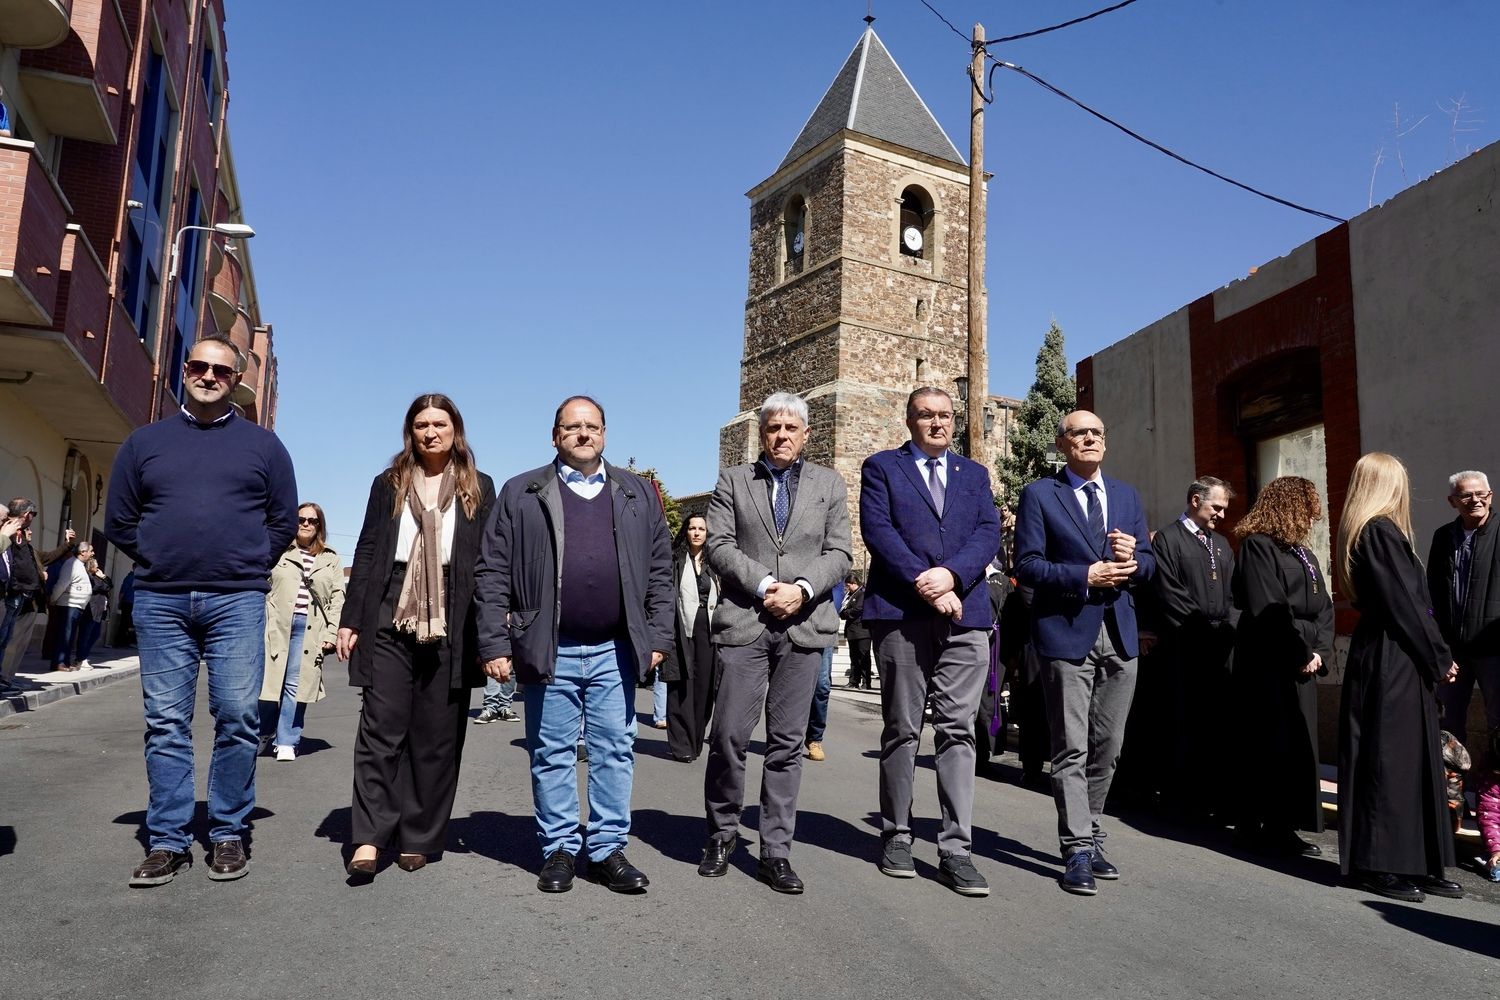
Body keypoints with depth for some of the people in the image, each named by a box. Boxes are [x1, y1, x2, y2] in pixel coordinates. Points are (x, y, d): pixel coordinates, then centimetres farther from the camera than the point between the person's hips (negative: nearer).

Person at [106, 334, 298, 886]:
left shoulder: (262, 444, 10)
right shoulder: (145, 441, 12)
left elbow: (284, 520, 11)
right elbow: (118, 520, 15)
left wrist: (249, 566, 6)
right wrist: (160, 563, 8)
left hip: (237, 601, -1)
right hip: (161, 601, 1)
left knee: (237, 718, -3)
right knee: (166, 724, 3)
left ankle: (229, 836, 8)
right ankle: (168, 841, 11)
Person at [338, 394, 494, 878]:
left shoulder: (478, 487, 10)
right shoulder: (389, 485, 13)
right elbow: (366, 554, 11)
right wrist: (350, 619, 4)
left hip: (452, 625, 0)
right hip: (390, 619, 1)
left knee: (437, 736, 3)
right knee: (381, 727, -5)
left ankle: (418, 840, 12)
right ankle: (369, 838, -3)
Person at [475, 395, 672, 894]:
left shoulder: (638, 493, 11)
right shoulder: (521, 493, 5)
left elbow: (660, 570, 10)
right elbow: (492, 573, 1)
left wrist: (658, 636, 3)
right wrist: (494, 643, -6)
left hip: (616, 651, 1)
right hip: (549, 651, -1)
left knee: (615, 751, 6)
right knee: (552, 754, 8)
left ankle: (608, 849, 17)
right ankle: (559, 849, 21)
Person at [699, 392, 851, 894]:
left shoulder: (829, 484, 14)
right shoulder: (732, 480, 10)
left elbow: (838, 553, 5)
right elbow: (720, 546, 0)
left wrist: (801, 589, -11)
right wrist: (765, 585, -12)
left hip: (804, 625, 1)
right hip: (744, 622, -1)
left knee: (787, 743, 5)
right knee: (729, 735, -3)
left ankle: (775, 852, 14)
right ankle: (722, 834, 19)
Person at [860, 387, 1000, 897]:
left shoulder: (975, 474, 18)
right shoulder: (881, 467, 9)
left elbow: (988, 533, 4)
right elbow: (878, 531, -4)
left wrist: (950, 575, -14)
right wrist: (924, 584, -14)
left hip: (965, 614, 2)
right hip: (901, 614, -2)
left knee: (958, 731, 0)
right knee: (901, 731, 6)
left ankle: (956, 850, 4)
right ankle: (896, 837, 19)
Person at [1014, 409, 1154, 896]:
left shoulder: (1126, 495, 15)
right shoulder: (1039, 495, 0)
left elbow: (1149, 564, 14)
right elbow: (1026, 565, -7)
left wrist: (1133, 560, -9)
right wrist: (1085, 576, -17)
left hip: (1119, 635, 5)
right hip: (1067, 634, -5)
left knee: (1107, 748, 11)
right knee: (1071, 750, -4)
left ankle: (1091, 837, 24)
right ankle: (1077, 849, 3)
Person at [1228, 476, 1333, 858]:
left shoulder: (1305, 554, 18)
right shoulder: (1257, 547, -9)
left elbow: (1324, 610, 14)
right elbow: (1267, 611, -16)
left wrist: (1320, 652, -2)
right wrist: (1302, 653, -10)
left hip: (1302, 667, 8)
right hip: (1267, 665, -8)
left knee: (1297, 745, 9)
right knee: (1268, 745, -4)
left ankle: (1282, 826, 17)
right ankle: (1254, 826, 6)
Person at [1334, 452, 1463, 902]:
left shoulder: (1359, 533, 14)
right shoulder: (1383, 532, -15)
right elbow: (1407, 605, -17)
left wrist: (1435, 658, 16)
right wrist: (1440, 659, -6)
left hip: (1376, 658, 10)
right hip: (1396, 665, -10)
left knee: (1414, 761, 13)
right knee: (1392, 762, -3)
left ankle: (1417, 866, 19)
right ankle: (1381, 865, 5)